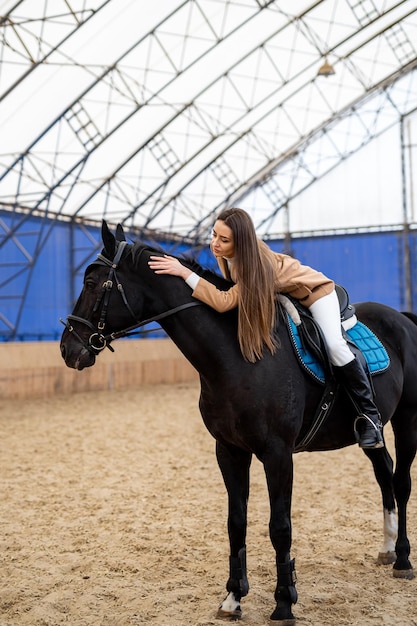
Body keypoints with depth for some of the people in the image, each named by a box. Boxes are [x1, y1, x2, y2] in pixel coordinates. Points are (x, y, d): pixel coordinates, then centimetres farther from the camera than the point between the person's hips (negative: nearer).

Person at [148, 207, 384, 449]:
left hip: (314, 292, -9)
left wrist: (184, 272, -50)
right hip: (283, 297, 9)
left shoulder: (258, 264, -40)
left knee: (334, 344, -27)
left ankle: (369, 414, -16)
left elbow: (224, 302, -48)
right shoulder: (223, 252, -17)